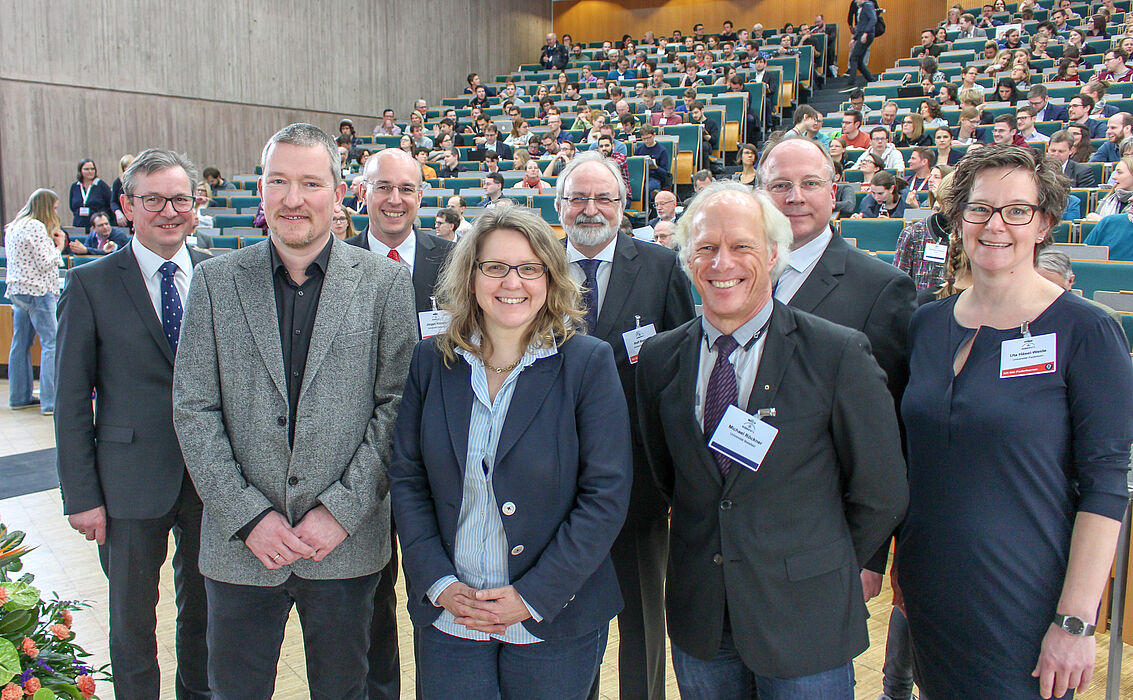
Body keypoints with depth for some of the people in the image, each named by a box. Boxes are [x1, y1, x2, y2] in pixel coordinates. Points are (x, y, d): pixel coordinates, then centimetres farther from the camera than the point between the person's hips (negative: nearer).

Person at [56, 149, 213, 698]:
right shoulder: (91, 285, -5)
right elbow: (72, 400, -4)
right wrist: (81, 495, -7)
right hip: (133, 482, -2)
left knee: (205, 608, 18)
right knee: (132, 619, 13)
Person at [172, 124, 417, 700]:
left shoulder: (384, 282, -2)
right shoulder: (215, 282, 1)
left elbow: (396, 403, -5)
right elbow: (194, 410, -1)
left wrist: (342, 510, -11)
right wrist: (248, 515, -9)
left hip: (347, 544, -1)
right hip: (240, 544, 1)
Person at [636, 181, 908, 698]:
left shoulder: (839, 354, -12)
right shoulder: (659, 358, -1)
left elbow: (881, 494, -5)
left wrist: (828, 571, 4)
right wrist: (705, 546, 9)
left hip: (804, 621, -3)